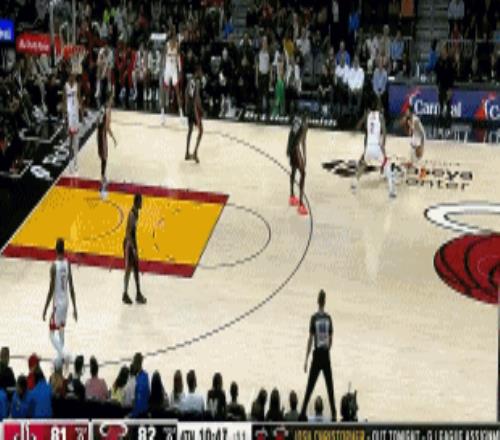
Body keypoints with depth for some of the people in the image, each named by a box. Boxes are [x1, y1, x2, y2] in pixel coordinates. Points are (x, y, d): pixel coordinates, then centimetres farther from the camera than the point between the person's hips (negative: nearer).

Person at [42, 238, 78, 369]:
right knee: (61, 330, 19)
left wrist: (45, 308, -9)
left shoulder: (54, 266, -19)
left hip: (57, 303, -6)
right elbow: (72, 288, 3)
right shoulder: (68, 264, -1)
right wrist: (74, 307, 9)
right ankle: (61, 356, 25)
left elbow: (51, 289, -17)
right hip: (65, 302, 6)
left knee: (52, 333, 1)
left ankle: (63, 354, -16)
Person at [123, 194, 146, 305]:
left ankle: (138, 294, 16)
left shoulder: (136, 213, 8)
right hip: (129, 244, -9)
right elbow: (128, 233, -24)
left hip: (133, 243, 9)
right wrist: (133, 248, -24)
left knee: (136, 268, 11)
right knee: (128, 269, -2)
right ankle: (125, 295, 6)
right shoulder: (132, 214, -22)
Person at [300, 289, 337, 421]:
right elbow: (331, 339, 5)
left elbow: (310, 339, -9)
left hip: (317, 355, -3)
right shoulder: (328, 318, 1)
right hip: (326, 355, 3)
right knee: (330, 387, 8)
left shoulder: (314, 318, -9)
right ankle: (334, 414, 9)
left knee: (310, 387, 1)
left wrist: (306, 359, -4)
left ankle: (303, 412, -1)